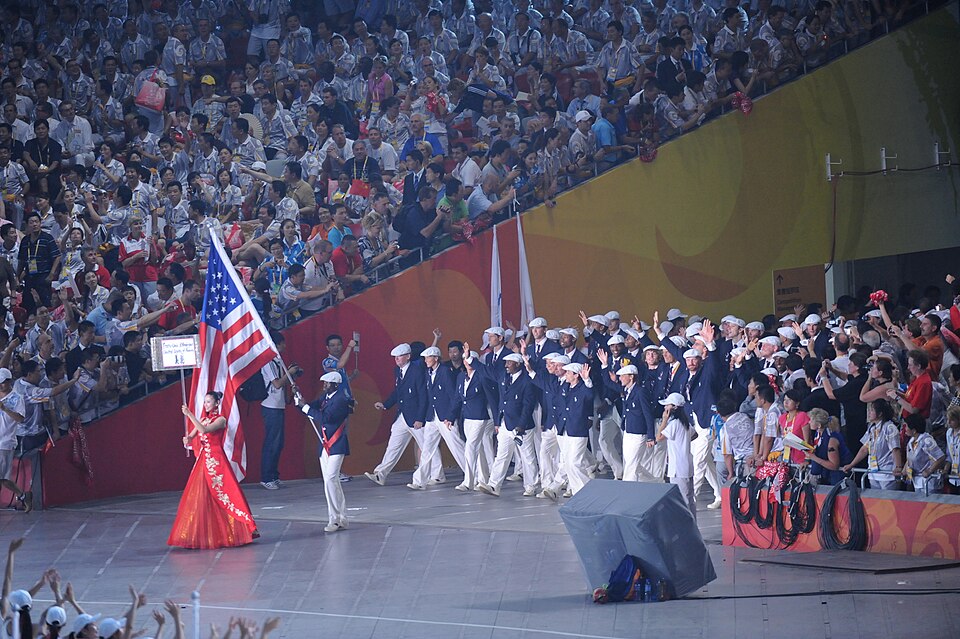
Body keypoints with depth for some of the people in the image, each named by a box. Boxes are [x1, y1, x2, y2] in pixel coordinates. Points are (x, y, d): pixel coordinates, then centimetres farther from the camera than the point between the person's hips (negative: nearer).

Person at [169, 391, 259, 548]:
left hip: (216, 461, -7)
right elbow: (191, 437, 10)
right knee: (200, 498, 4)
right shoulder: (202, 419, 15)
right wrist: (187, 439, -14)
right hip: (203, 461, 7)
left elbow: (204, 430, -22)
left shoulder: (220, 420, -6)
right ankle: (202, 535, 9)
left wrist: (190, 415, -23)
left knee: (223, 496, -7)